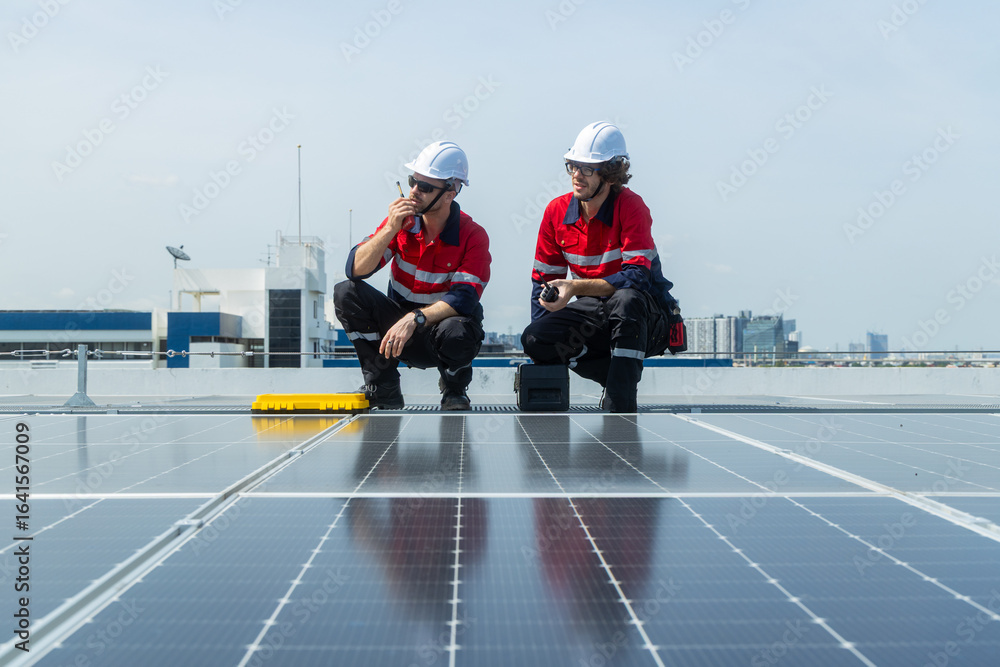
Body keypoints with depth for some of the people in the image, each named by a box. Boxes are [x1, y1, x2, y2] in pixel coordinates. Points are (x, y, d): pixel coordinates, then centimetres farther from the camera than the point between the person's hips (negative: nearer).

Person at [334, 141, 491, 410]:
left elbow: (464, 298, -26)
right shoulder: (401, 222, -6)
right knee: (346, 293, -18)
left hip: (441, 328, -3)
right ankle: (384, 392, -10)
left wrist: (414, 319, -38)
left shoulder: (473, 236, -15)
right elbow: (356, 269, -14)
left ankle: (454, 393, -1)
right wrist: (390, 229, -27)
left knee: (457, 331, -39)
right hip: (400, 327, 4)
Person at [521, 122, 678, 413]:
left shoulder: (630, 206, -17)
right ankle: (616, 377, -8)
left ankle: (621, 405, -35)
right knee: (534, 339, -21)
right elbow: (543, 279, 5)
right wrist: (543, 337, -8)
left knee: (626, 299, -40)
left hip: (643, 315, -4)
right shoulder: (557, 211, -2)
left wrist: (576, 287, -38)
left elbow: (637, 276, -28)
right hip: (593, 314, 5)